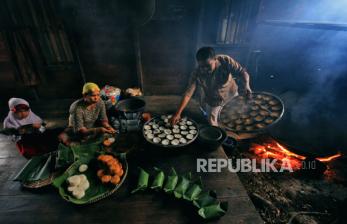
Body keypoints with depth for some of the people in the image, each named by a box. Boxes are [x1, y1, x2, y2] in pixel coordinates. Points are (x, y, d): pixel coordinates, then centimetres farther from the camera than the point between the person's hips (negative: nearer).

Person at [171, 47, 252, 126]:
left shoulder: (226, 61, -31)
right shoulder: (196, 74, -32)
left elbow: (242, 71, -22)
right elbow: (188, 93, -32)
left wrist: (246, 85, -43)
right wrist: (178, 113, -37)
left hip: (230, 94, 1)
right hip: (213, 100, -1)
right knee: (212, 124, 11)